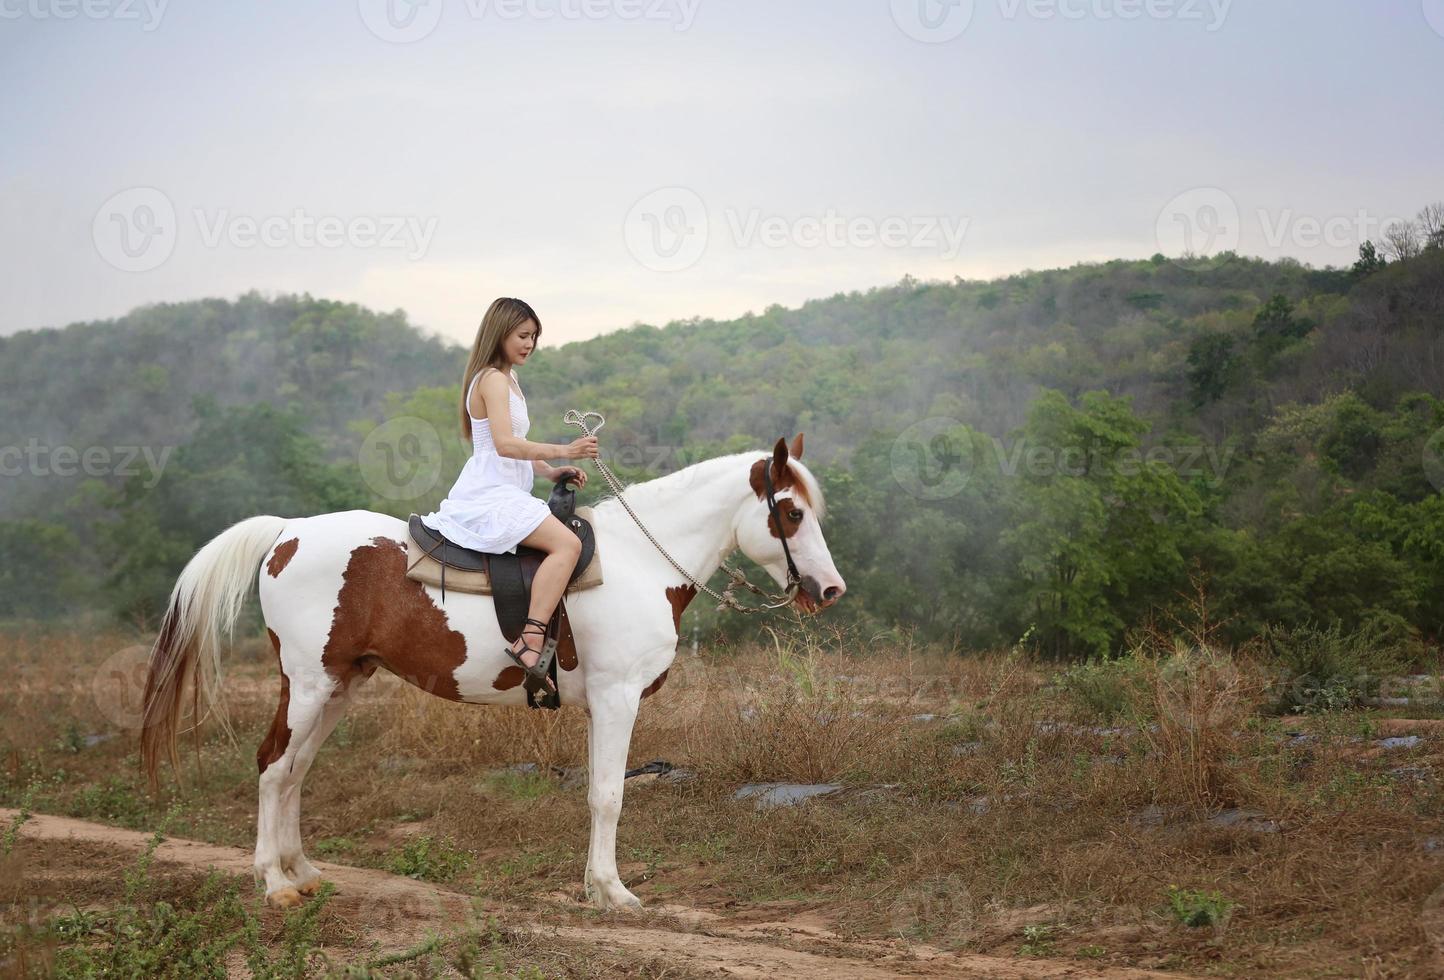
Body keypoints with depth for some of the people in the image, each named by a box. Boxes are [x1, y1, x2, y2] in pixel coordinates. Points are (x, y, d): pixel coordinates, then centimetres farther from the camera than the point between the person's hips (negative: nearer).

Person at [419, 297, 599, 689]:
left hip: (503, 492, 11)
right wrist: (563, 451, -28)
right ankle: (529, 642, -37)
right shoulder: (493, 380, -11)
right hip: (489, 496, -11)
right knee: (567, 543, -27)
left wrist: (551, 472, 10)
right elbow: (504, 444, -25)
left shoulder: (508, 380, 21)